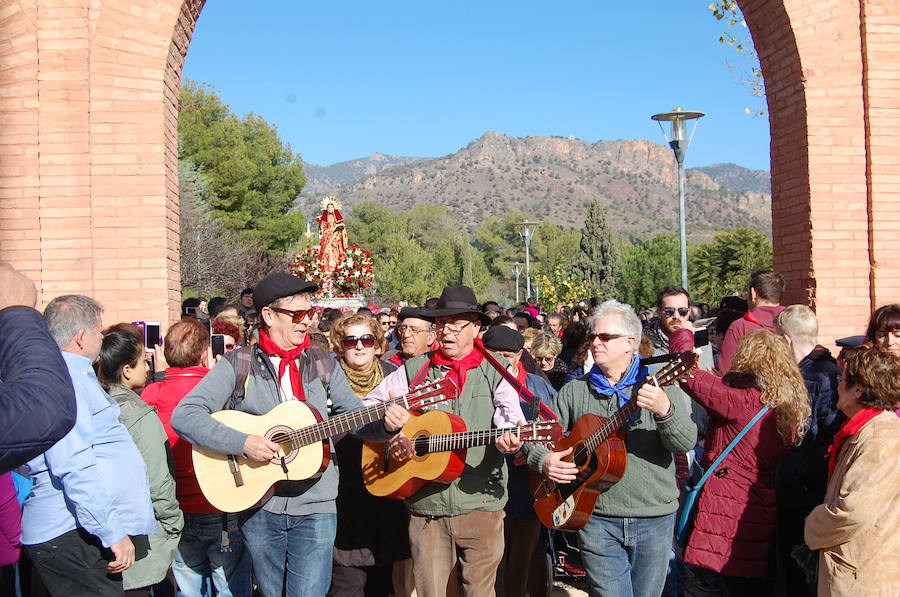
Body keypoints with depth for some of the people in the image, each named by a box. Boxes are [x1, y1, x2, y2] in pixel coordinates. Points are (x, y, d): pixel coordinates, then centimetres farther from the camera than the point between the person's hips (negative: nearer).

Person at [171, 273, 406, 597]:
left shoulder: (323, 364, 8)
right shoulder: (239, 364, -3)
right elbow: (184, 416, -11)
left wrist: (385, 425, -14)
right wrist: (242, 442, -22)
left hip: (315, 505, 1)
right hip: (258, 504, -1)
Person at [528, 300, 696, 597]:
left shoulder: (656, 384, 0)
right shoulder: (575, 391, 7)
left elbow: (686, 443, -11)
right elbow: (539, 436, 9)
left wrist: (665, 410, -31)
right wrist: (544, 459, -13)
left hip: (655, 518, 0)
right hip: (598, 519, 0)